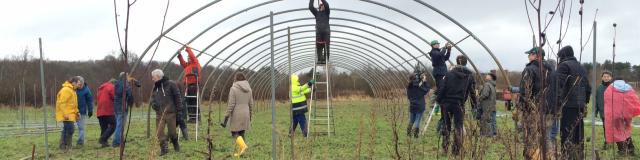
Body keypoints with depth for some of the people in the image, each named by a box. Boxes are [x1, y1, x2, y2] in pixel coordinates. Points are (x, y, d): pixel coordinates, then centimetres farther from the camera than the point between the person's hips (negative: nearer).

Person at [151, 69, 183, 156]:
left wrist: (179, 109, -11)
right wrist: (153, 103, -4)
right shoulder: (155, 87, 11)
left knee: (172, 131, 4)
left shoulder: (170, 84, -7)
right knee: (159, 132, -3)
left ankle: (175, 145, 30)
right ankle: (163, 148, 7)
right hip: (159, 113, 5)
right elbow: (153, 97, 19)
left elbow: (177, 96, -7)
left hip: (170, 112, -5)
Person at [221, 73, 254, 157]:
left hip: (236, 115, -5)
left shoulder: (233, 88, -12)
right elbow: (251, 104, 8)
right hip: (245, 114, 5)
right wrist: (250, 115, 20)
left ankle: (243, 145, -20)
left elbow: (231, 104, -15)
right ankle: (239, 152, 9)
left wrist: (226, 117, -11)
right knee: (241, 133, 12)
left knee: (234, 133, 5)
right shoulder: (249, 89, 4)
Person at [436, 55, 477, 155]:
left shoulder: (449, 74, -2)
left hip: (447, 103, 1)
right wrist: (474, 104, 12)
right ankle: (457, 150, 1)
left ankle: (445, 148, 13)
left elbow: (442, 88, -3)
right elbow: (472, 91, 3)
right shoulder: (470, 75, 0)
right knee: (458, 127, 5)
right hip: (459, 104, -1)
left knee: (446, 125, 12)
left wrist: (439, 100, 6)